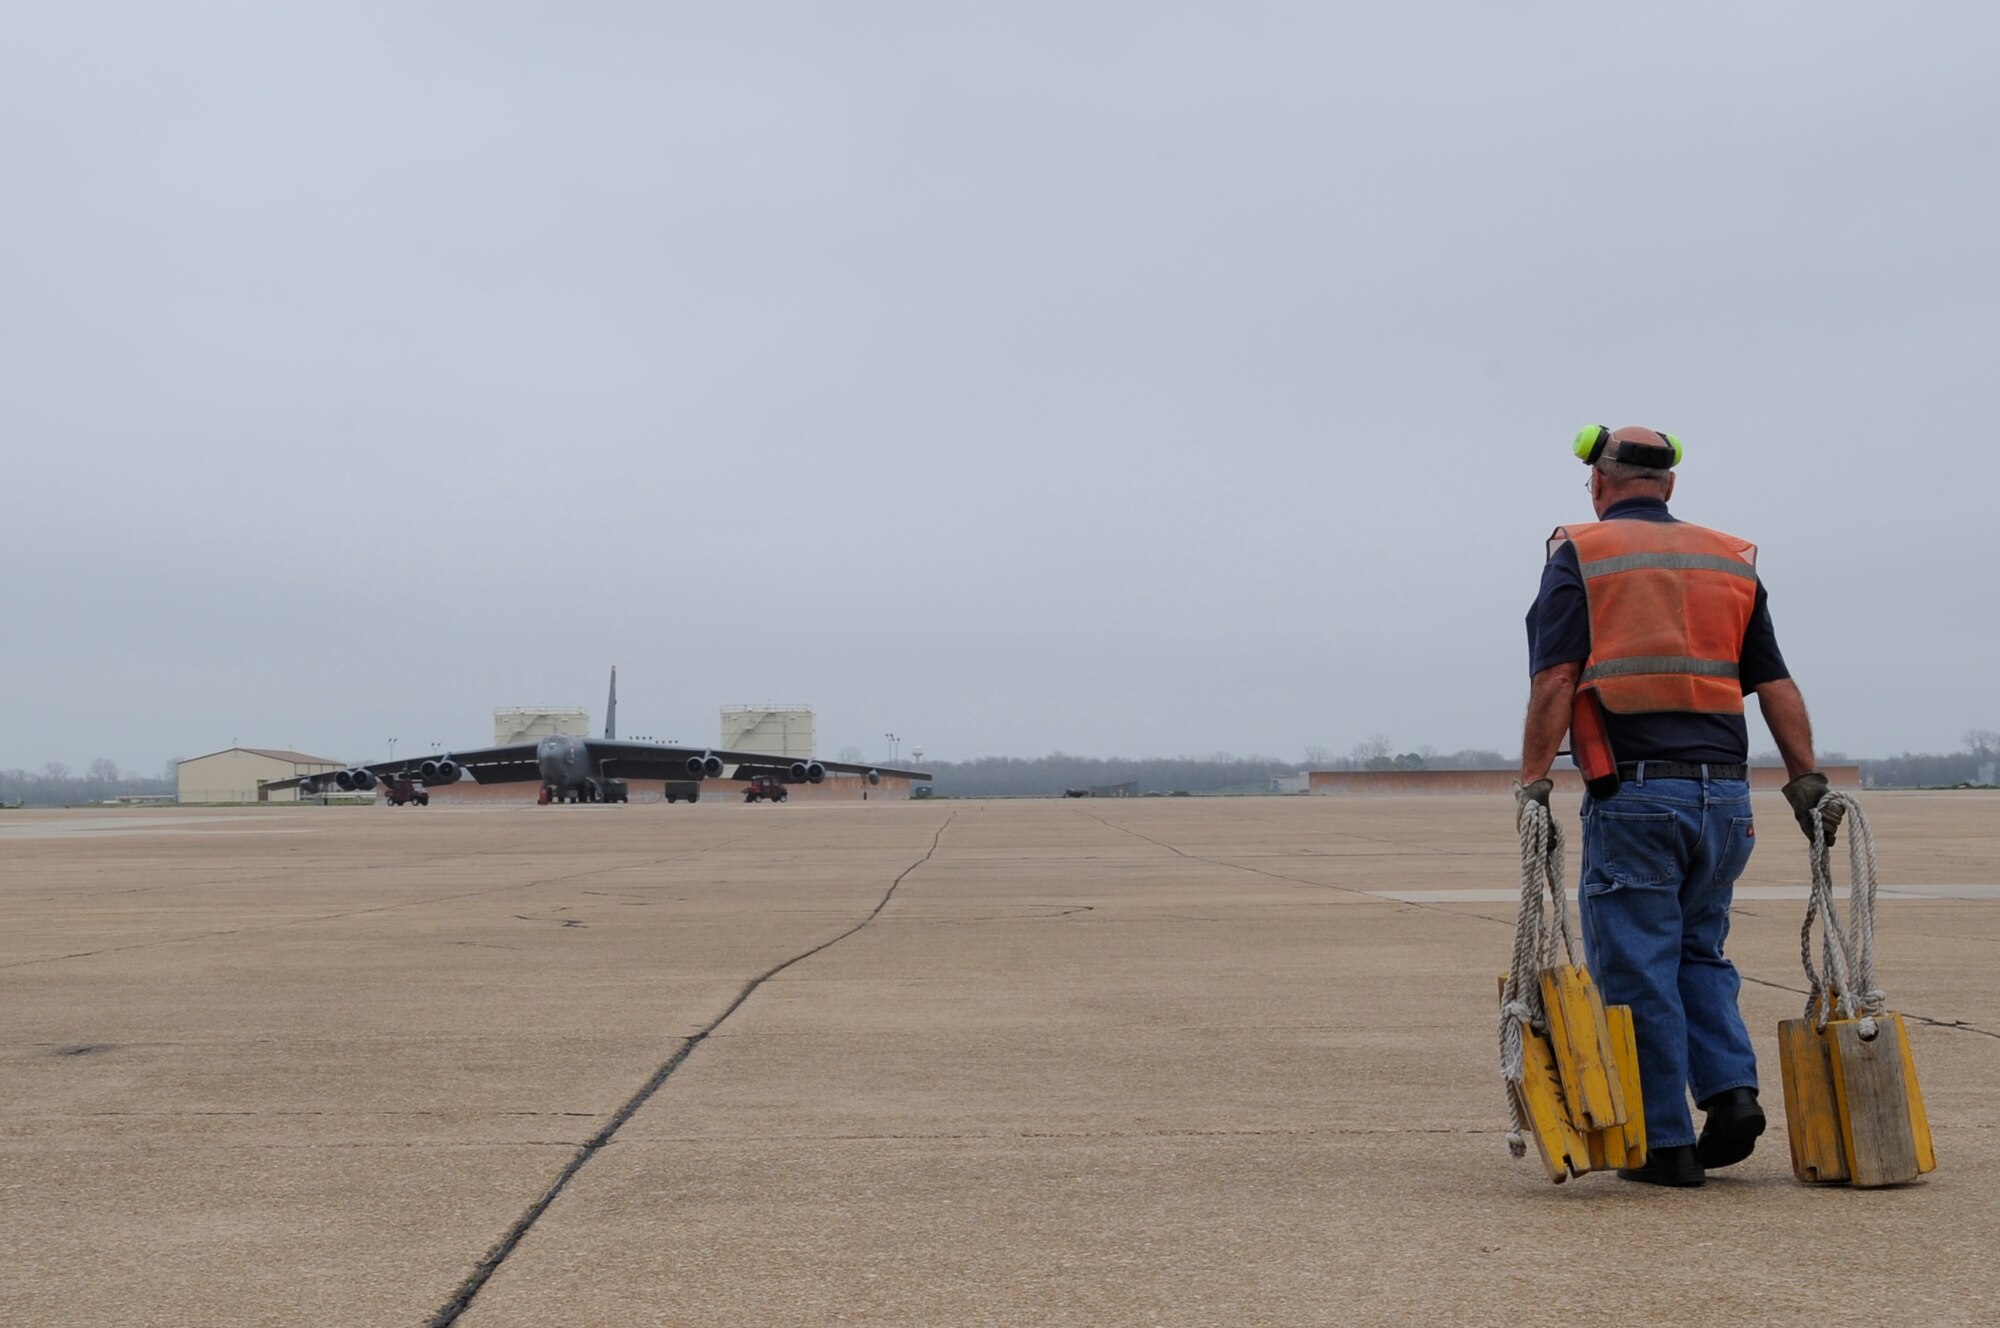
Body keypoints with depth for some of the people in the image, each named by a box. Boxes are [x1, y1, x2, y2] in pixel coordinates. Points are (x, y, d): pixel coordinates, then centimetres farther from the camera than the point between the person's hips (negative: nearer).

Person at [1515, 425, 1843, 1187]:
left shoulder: (1580, 555, 2)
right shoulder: (1730, 561, 14)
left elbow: (1554, 680, -9)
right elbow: (1776, 684, 10)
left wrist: (1533, 781, -10)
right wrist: (1807, 781, 11)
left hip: (1632, 795, -4)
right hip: (1724, 792, 5)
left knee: (1638, 968, 2)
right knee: (1699, 953, 21)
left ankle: (1668, 1144, 4)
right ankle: (1732, 1088, 3)